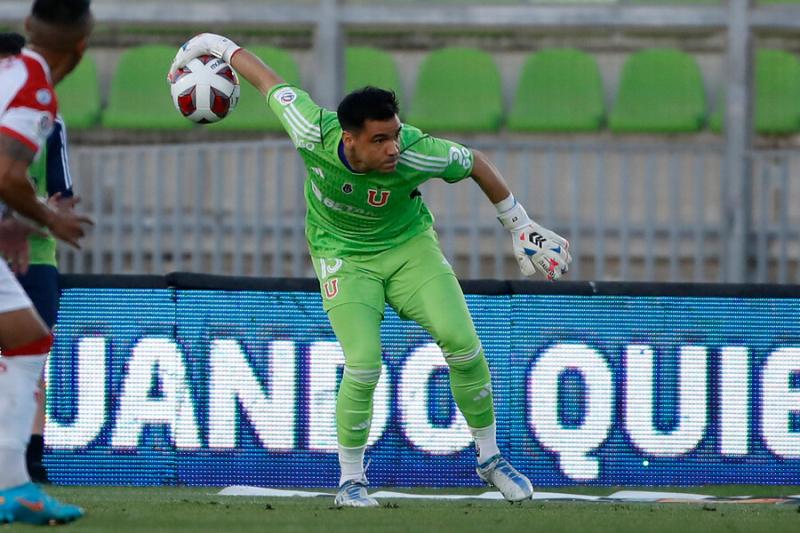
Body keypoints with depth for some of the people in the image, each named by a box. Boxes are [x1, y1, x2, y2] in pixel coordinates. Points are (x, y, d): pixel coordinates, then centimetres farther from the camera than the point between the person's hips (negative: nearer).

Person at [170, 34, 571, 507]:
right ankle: (351, 481, 2)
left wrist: (520, 227, -2)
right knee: (364, 365, -18)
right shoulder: (314, 133, -32)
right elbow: (269, 81, -15)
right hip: (344, 256, -1)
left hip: (410, 246, 1)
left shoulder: (415, 153, -32)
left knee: (463, 343, -12)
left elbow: (475, 163, -12)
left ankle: (490, 459, 8)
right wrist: (210, 45, 0)